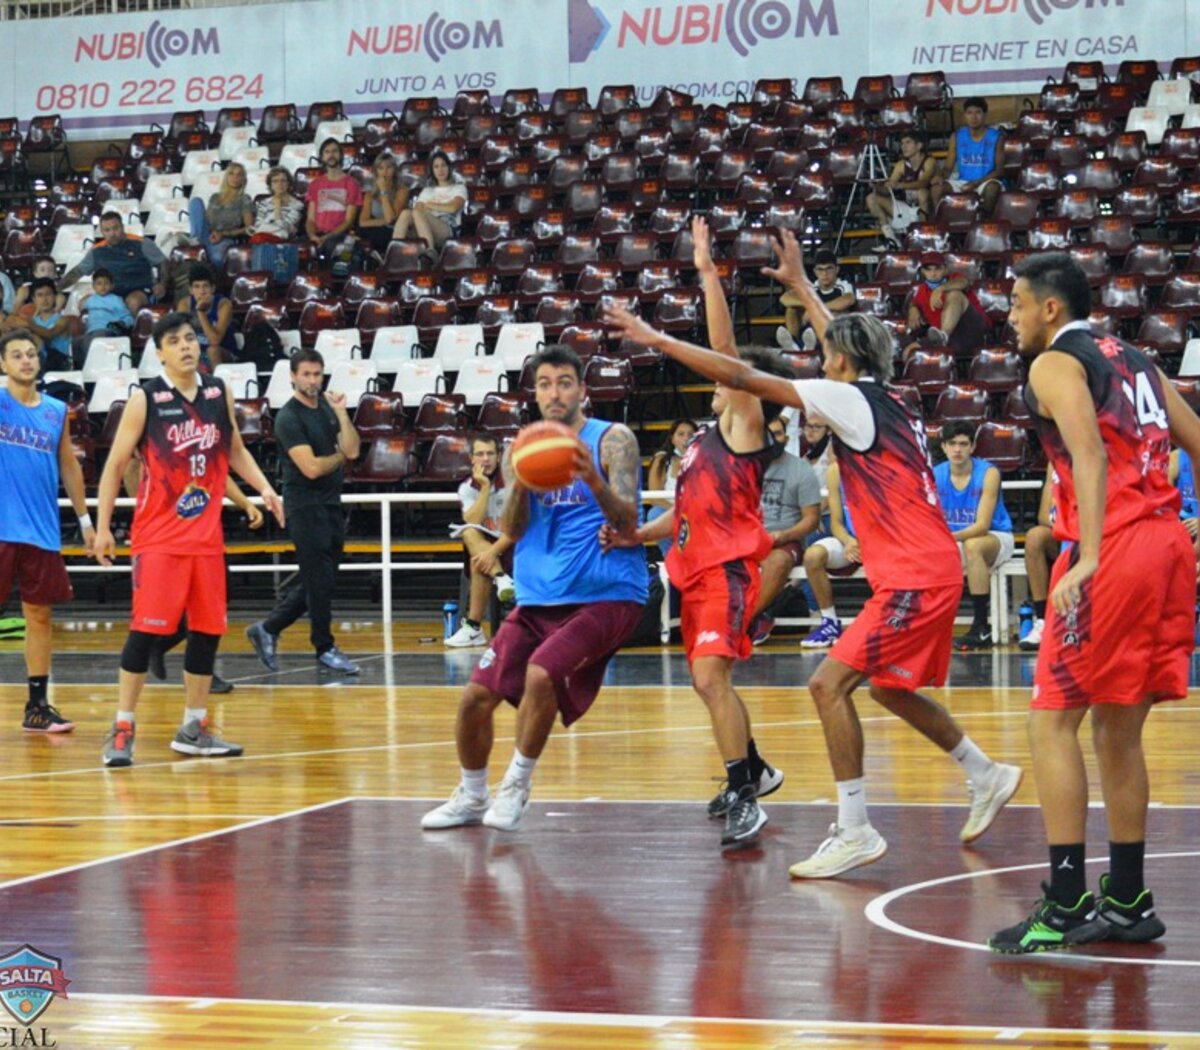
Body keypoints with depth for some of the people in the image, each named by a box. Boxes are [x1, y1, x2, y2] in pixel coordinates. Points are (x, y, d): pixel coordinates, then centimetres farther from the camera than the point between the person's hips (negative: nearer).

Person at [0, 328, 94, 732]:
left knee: (39, 615, 7)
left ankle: (38, 706, 12)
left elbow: (69, 466, 17)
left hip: (42, 532, 4)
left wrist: (85, 518, 16)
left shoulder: (57, 410, 10)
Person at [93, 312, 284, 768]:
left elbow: (235, 451, 19)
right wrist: (102, 526, -7)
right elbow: (115, 464, -3)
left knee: (208, 630, 7)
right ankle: (122, 730, -2)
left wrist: (263, 488, 4)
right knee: (146, 629, -9)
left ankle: (193, 729, 18)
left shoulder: (219, 393, 6)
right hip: (159, 536, -5)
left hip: (207, 535, 5)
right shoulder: (144, 399, -7)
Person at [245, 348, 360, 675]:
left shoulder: (327, 408, 12)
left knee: (317, 581, 11)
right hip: (305, 506, -8)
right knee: (320, 580, -4)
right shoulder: (289, 417, -12)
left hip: (331, 504, 8)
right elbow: (311, 467, -18)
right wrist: (341, 456, -2)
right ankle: (325, 648, 5)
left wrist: (342, 413, -8)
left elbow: (352, 450, 1)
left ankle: (268, 629, 21)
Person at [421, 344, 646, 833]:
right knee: (476, 696, 1)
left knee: (541, 673, -27)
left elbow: (628, 520, -15)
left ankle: (516, 787, -8)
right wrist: (519, 485, -16)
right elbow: (510, 532, 4)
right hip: (538, 596, 6)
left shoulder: (612, 440, -5)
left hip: (605, 594, -6)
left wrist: (595, 483, -35)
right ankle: (471, 796, 24)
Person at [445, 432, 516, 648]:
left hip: (514, 546, -4)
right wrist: (484, 487, -17)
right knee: (469, 534, -30)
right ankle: (501, 579, -44)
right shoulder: (467, 488, 2)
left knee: (479, 563, -34)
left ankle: (474, 627, -31)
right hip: (486, 546, 4)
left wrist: (492, 552, -31)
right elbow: (473, 525, -16)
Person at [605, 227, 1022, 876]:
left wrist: (656, 340, -10)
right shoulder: (882, 398, 13)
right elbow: (848, 342, 36)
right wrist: (799, 284, 45)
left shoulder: (850, 399, -10)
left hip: (914, 577, -10)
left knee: (829, 683, -11)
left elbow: (742, 378, -14)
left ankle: (854, 832, -11)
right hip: (931, 571, 10)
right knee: (890, 688, 24)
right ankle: (986, 777, 36)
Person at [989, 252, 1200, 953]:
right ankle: (1128, 901, 19)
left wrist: (1090, 558, -26)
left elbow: (1090, 455, -18)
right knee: (1118, 730, 16)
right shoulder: (1134, 363, 21)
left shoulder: (1055, 364, -2)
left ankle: (1067, 905, -7)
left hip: (1113, 551, -8)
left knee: (1053, 722, -3)